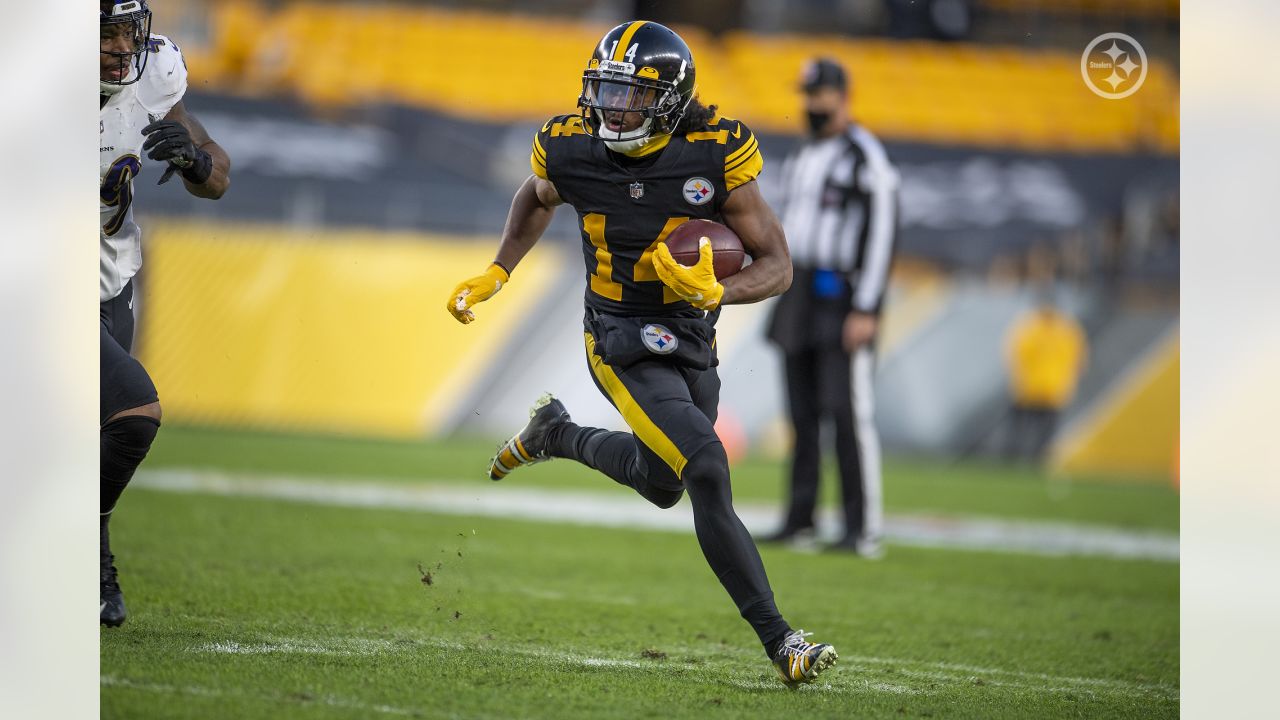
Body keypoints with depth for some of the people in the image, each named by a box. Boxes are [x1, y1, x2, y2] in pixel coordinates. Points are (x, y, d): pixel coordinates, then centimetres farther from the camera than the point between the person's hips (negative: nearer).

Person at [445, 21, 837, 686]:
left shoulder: (715, 151, -16)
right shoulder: (571, 149, -12)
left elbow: (777, 266, -12)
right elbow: (538, 199, 15)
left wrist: (715, 293, -30)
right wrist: (496, 274, 8)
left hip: (693, 341, 3)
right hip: (624, 345, -3)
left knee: (662, 483, 23)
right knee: (707, 473, -21)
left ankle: (556, 433, 50)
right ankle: (779, 641, -20)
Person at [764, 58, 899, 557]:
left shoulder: (865, 158, -8)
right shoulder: (801, 159, 18)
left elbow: (881, 234, -13)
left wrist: (866, 310, -19)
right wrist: (785, 305, 17)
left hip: (843, 298, -8)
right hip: (800, 297, 8)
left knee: (847, 409, -12)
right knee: (802, 412, 8)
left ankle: (865, 529, -11)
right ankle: (800, 520, 12)